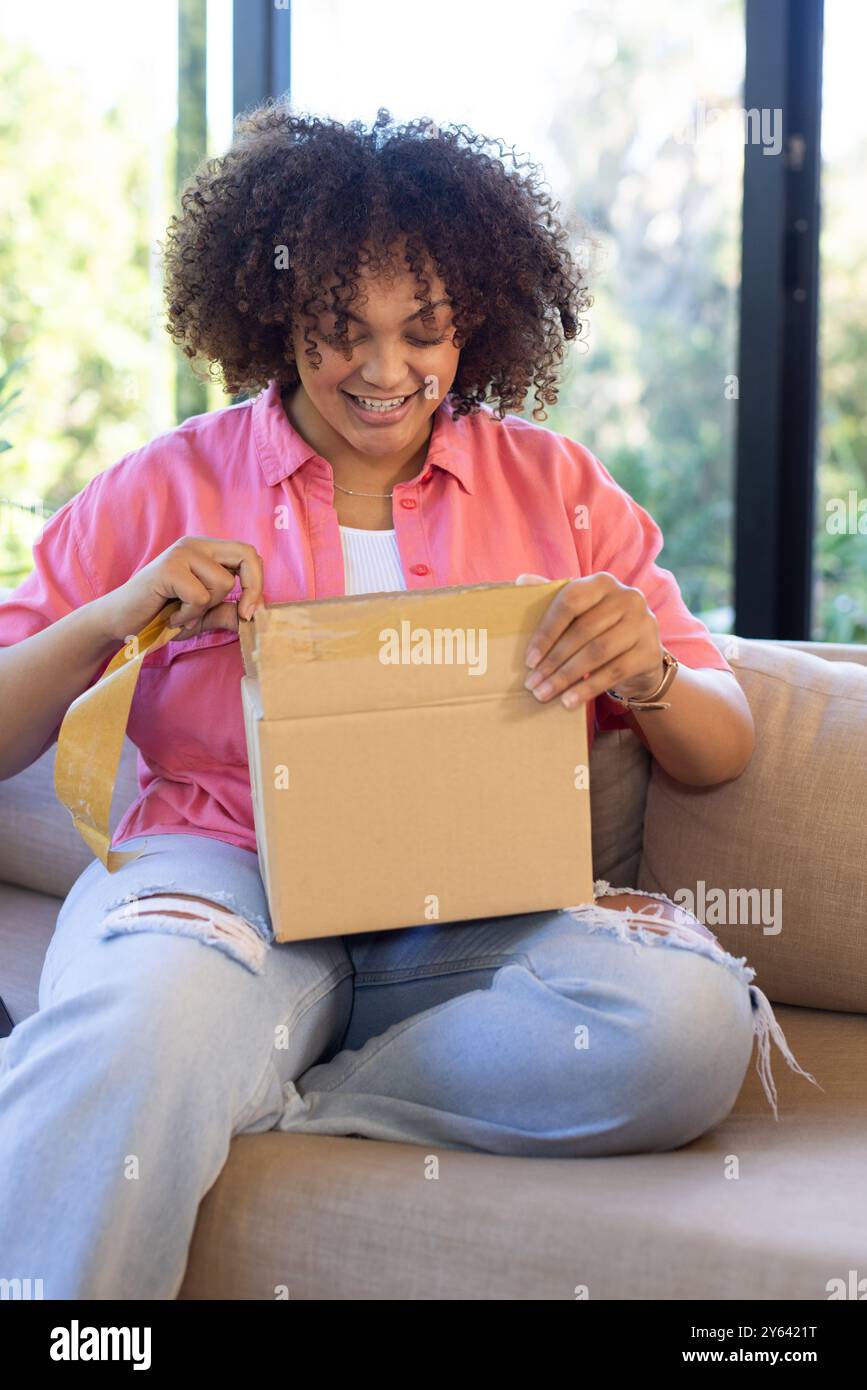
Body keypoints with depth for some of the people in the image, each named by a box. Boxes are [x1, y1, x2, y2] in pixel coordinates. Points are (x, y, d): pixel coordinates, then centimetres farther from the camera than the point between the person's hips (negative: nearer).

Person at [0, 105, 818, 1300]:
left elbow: (723, 753, 12)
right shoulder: (168, 489, 11)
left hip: (478, 915, 3)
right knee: (140, 1028, -40)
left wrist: (648, 672, -11)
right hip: (227, 875, -3)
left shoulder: (555, 487, 14)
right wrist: (114, 617, -10)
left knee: (689, 1025, -31)